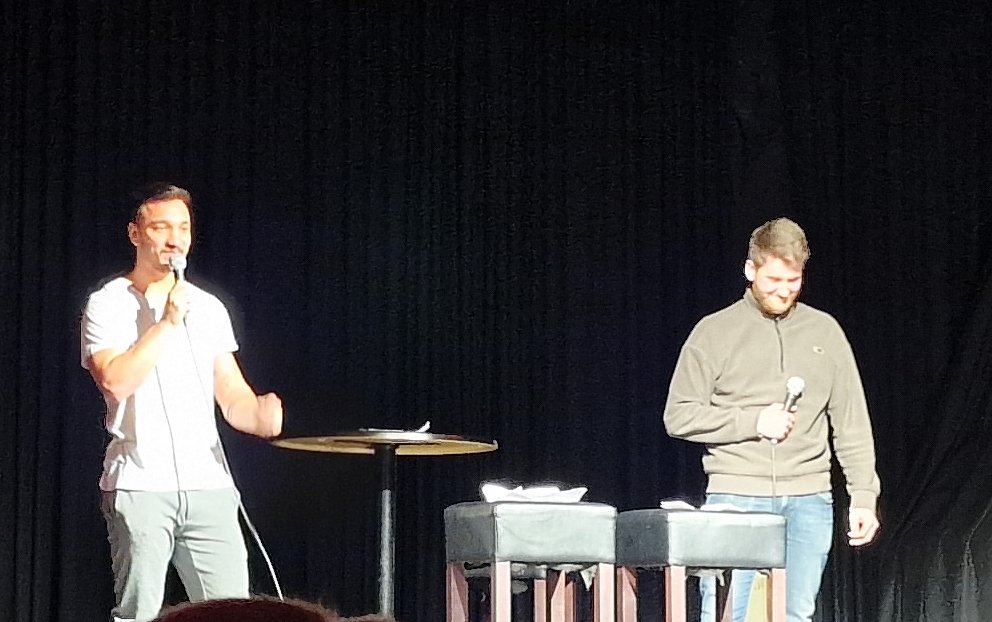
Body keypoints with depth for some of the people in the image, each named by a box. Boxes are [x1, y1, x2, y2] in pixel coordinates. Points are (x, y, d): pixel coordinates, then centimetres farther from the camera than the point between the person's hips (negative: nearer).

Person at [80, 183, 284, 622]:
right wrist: (168, 323, -11)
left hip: (209, 484, 4)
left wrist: (260, 416, -9)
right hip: (138, 485, -4)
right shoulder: (107, 305, 1)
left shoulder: (208, 308, 15)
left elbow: (232, 396, 13)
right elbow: (116, 381, -15)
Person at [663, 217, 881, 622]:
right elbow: (679, 416, 1)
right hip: (735, 497, -2)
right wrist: (753, 421, -9)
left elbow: (851, 424, 12)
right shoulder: (714, 332, 4)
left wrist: (864, 496, 5)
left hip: (808, 500, 2)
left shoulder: (824, 331, 11)